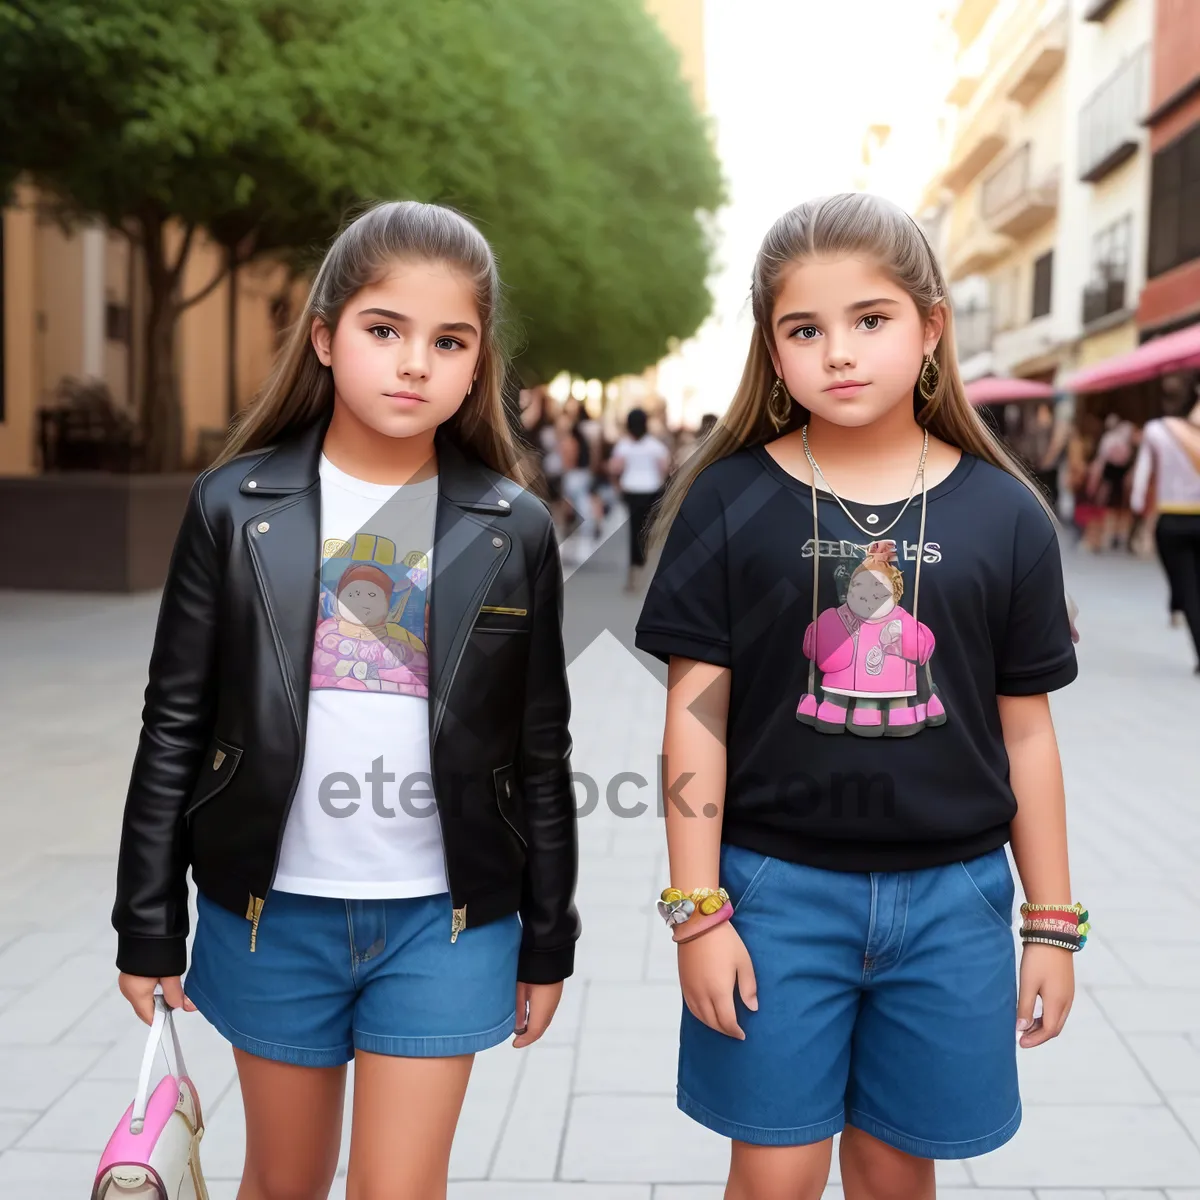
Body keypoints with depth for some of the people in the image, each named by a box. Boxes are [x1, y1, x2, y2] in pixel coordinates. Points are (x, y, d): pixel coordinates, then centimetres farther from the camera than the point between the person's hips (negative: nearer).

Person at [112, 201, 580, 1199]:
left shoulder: (515, 530, -2)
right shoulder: (236, 507, -3)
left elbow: (541, 753, 3)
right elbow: (175, 727, 0)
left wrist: (547, 942, 6)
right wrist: (148, 925, 2)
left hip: (444, 917, 0)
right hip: (273, 907, 1)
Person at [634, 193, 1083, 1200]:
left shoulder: (1004, 514, -1)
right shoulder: (730, 502, -5)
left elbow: (1025, 729, 4)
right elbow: (697, 713, -4)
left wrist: (1053, 922, 7)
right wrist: (697, 910, -6)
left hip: (950, 895, 2)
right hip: (777, 888, -1)